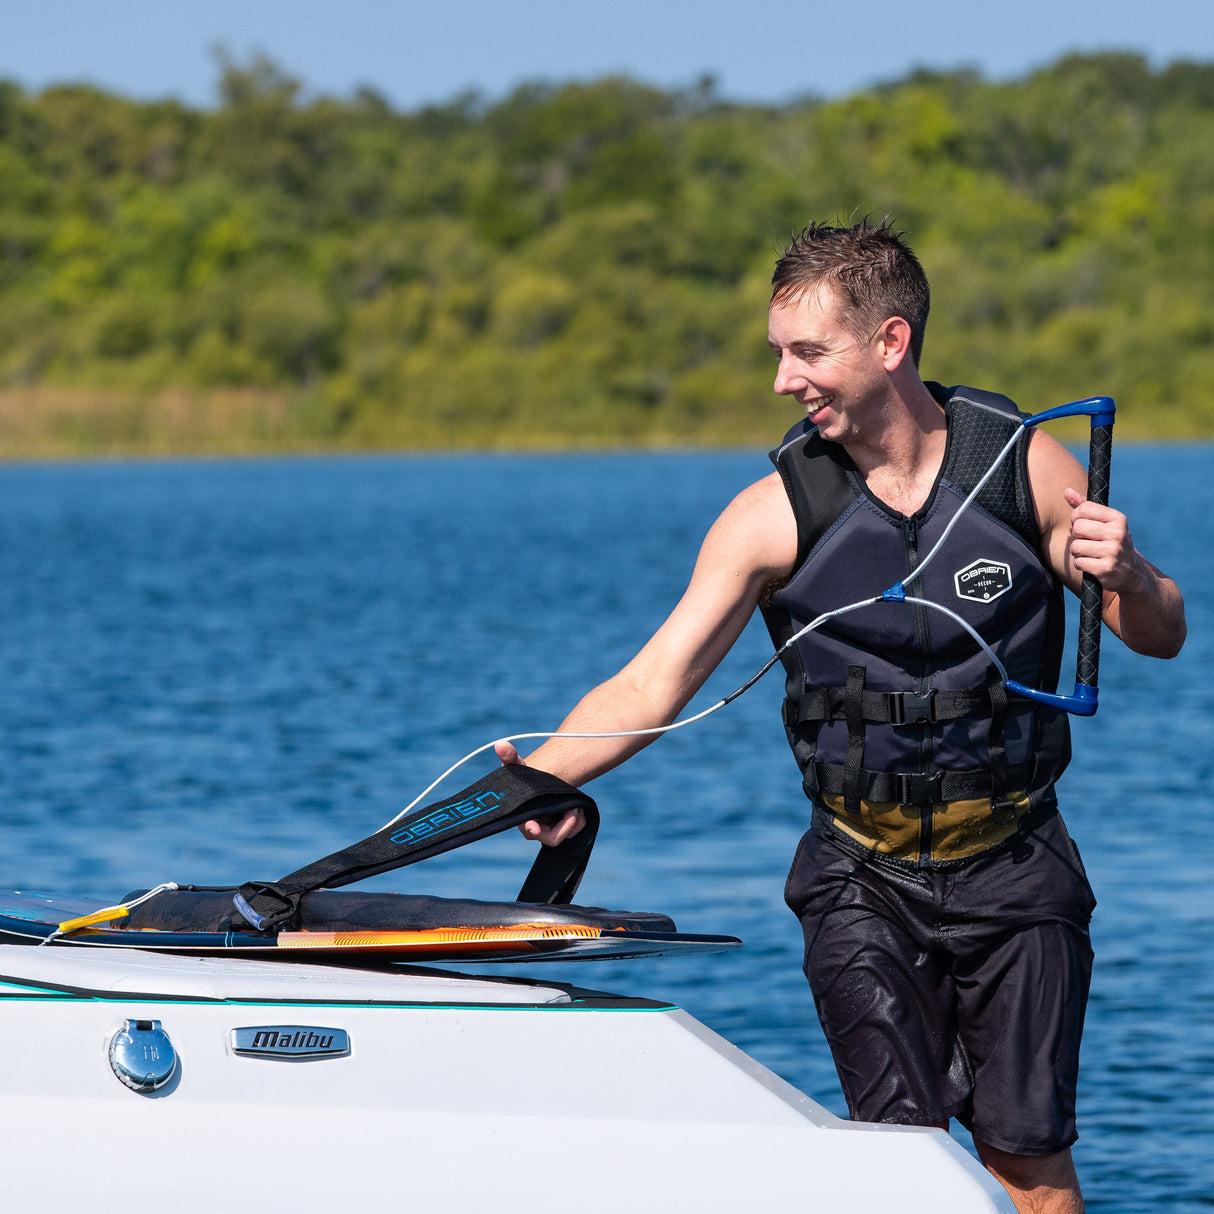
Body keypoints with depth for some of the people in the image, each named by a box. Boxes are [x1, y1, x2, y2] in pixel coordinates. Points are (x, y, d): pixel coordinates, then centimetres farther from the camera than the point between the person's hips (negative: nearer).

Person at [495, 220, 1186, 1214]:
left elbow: (1162, 637, 3)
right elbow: (653, 687, -14)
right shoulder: (775, 514, -9)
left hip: (1013, 872, 0)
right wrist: (544, 772, -32)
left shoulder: (1026, 466, -6)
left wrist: (1127, 577, -21)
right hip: (862, 877, 0)